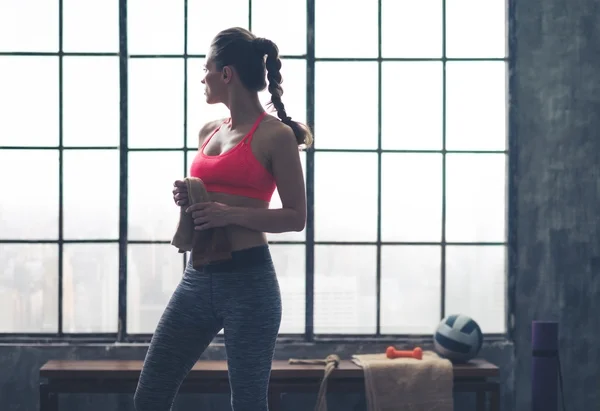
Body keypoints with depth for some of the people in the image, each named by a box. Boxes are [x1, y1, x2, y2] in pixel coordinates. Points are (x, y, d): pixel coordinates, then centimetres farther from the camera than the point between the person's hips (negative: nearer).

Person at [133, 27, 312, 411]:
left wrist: (230, 214, -19)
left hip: (248, 280, -7)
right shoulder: (209, 131, 13)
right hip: (198, 278, 7)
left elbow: (296, 217, -8)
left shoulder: (275, 135, -8)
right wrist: (188, 199, 2)